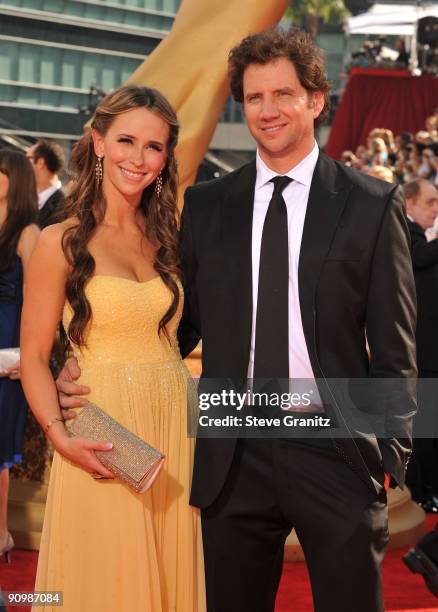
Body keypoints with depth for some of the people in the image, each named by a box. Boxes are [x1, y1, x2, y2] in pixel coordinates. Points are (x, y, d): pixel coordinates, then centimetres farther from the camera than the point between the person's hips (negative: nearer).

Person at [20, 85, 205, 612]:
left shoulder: (164, 238, 10)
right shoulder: (62, 242, -6)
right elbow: (34, 357, -8)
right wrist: (60, 436, -19)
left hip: (174, 430, 5)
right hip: (103, 444, -5)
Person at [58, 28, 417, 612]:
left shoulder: (372, 205, 0)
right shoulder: (204, 206, 7)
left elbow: (394, 349, 1)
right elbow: (183, 324, 9)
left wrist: (391, 454, -3)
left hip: (337, 450, -2)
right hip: (234, 455, 2)